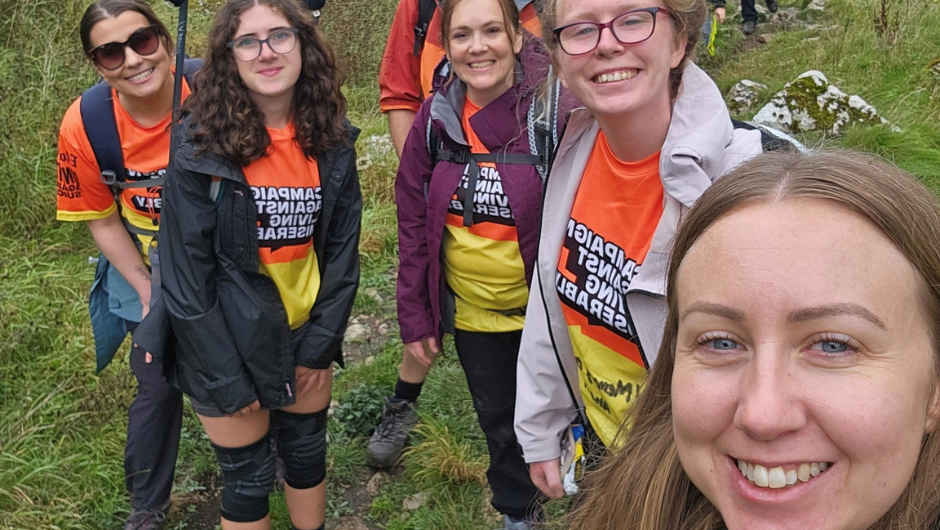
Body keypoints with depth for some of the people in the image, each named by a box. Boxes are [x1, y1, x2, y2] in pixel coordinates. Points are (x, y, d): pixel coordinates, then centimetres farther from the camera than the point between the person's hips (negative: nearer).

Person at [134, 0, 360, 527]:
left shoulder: (332, 140, -5)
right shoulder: (202, 147, -18)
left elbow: (343, 247, 0)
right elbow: (186, 272, -16)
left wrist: (321, 343, -3)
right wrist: (225, 380, -14)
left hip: (306, 335, 4)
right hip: (229, 340, -3)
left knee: (308, 454, 21)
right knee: (249, 478, 11)